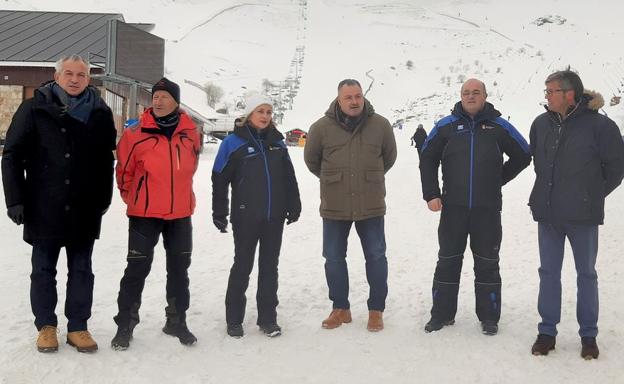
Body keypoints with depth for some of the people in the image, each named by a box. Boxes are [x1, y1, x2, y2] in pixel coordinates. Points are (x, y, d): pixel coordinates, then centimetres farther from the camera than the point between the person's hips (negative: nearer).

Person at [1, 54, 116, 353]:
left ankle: (78, 326, 22)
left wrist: (103, 199, 7)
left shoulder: (100, 113, 3)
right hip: (43, 208, -1)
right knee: (43, 270, 10)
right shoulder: (35, 108, -3)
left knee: (81, 271, 10)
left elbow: (106, 160, 9)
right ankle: (46, 326, 24)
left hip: (85, 210, 2)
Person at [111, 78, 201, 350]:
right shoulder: (136, 133, -10)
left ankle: (177, 321, 27)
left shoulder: (190, 133, 0)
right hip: (144, 214, -3)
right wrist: (133, 200, 11)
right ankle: (125, 325, 14)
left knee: (179, 268, 12)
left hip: (180, 213, 3)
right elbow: (124, 171, 2)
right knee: (137, 269, 0)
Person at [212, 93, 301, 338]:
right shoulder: (234, 142, -5)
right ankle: (234, 320, 15)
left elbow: (289, 177, 14)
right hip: (245, 217, -4)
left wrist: (294, 207, 10)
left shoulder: (277, 142, 8)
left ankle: (268, 318, 19)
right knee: (243, 266, 3)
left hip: (274, 217, 4)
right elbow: (220, 179, -5)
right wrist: (219, 214, -7)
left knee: (269, 266, 9)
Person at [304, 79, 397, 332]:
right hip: (334, 207, 0)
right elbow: (311, 160, 11)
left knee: (376, 257, 6)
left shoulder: (380, 125, -3)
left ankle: (376, 310, 21)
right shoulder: (321, 127, -6)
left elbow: (389, 156, 14)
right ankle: (340, 308, 25)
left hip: (371, 206, 0)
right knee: (333, 258, 8)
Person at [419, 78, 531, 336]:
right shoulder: (446, 126, 4)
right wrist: (431, 194, 0)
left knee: (487, 263, 8)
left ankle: (489, 317, 19)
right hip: (452, 207, 1)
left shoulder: (499, 126, 3)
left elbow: (523, 155, 13)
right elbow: (427, 159, 8)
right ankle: (442, 314, 19)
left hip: (488, 208, 0)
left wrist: (498, 180, 8)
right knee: (448, 261, 8)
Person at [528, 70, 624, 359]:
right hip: (547, 213, 4)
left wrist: (595, 194, 2)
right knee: (548, 272, 10)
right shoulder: (541, 124, 1)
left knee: (586, 274, 9)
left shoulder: (599, 125, -13)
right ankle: (547, 331, 21)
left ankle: (588, 335, 22)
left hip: (583, 216, -4)